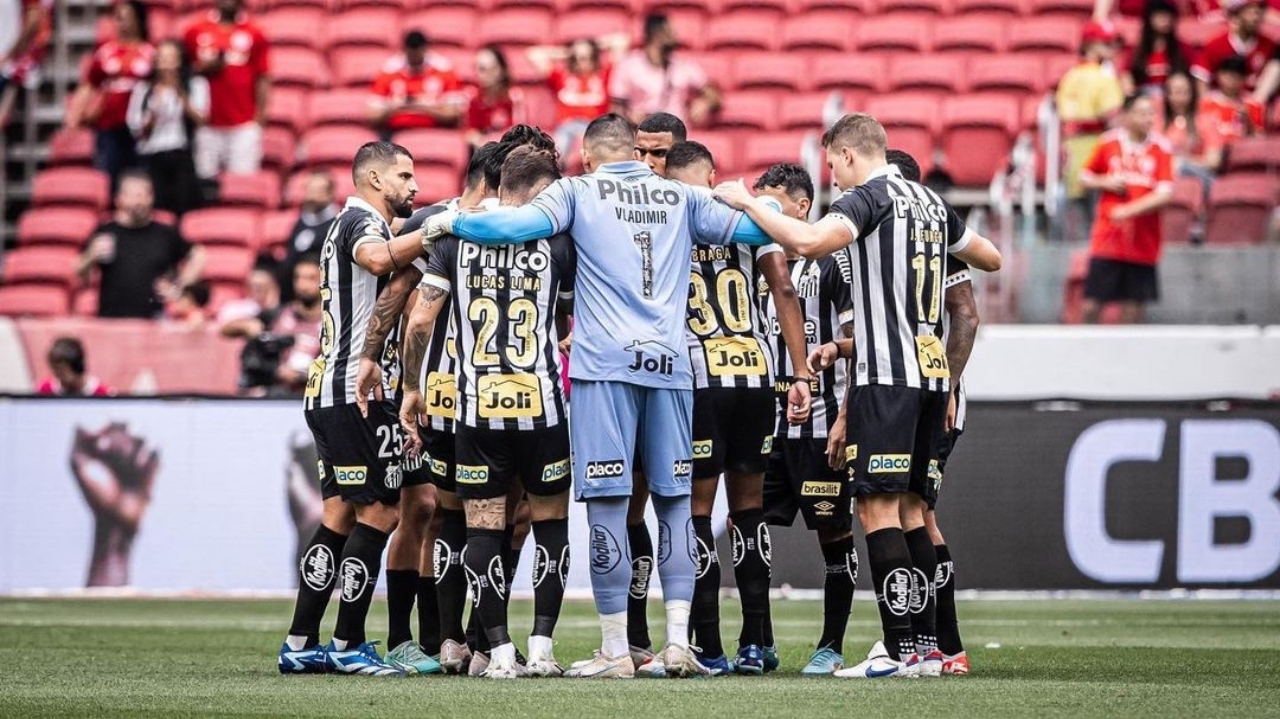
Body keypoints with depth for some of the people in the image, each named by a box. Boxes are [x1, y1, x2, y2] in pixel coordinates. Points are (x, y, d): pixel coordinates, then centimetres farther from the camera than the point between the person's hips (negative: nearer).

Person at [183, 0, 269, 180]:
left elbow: (262, 78, 5)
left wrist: (260, 115, -2)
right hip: (207, 124, 1)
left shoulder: (254, 35, 5)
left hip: (244, 126, -1)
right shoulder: (195, 32, 8)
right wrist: (204, 68, -8)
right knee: (204, 178, -1)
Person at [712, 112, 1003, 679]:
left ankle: (900, 649, -15)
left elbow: (808, 242, -26)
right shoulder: (931, 202, 17)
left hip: (887, 376, -8)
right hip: (932, 373, 8)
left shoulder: (869, 198, -8)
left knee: (877, 507, -9)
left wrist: (747, 202, -14)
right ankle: (922, 641, 12)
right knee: (908, 506, 13)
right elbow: (990, 259, 30)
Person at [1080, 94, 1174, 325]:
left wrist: (1129, 210, -18)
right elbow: (1085, 176, 14)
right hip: (1107, 237, 0)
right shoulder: (1109, 143, 2)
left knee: (1134, 304, 3)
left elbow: (1165, 194, -10)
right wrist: (1106, 182, -7)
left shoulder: (1161, 148, -2)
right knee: (1093, 300, -2)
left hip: (1143, 242, 0)